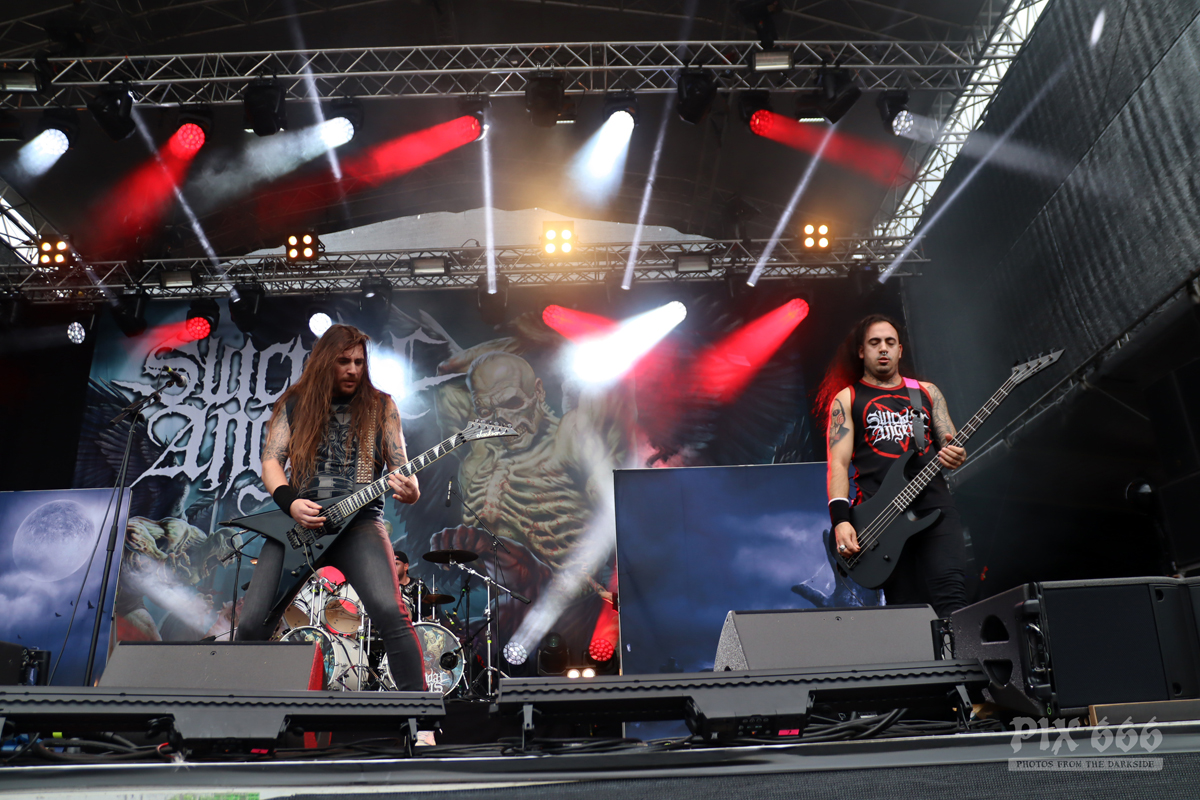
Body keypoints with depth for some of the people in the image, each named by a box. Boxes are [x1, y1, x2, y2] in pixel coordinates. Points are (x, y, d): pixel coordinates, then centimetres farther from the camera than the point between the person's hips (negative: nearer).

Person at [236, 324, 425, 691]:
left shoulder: (380, 406, 11)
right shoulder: (294, 403, 13)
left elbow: (401, 467, 7)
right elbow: (271, 460, 8)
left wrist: (410, 491, -17)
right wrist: (290, 503, -12)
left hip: (359, 520, -2)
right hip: (297, 521, 2)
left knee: (389, 611, -26)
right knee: (252, 622, -8)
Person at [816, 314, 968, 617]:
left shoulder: (926, 392, 21)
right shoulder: (846, 399, 11)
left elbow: (951, 444, 18)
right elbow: (838, 463, 1)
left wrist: (955, 455, -9)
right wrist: (841, 520, -13)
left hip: (934, 504, 2)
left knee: (951, 596, -15)